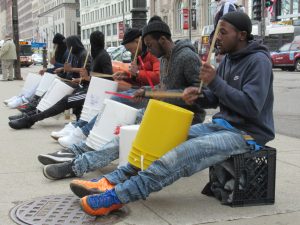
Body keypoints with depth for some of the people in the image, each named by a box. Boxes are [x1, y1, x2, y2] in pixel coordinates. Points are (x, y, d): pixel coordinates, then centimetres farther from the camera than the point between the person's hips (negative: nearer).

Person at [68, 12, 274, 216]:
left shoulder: (258, 61, -14)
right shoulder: (229, 59, 12)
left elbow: (251, 107, -24)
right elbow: (214, 99, 15)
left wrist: (215, 82, -25)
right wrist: (198, 96, -9)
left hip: (248, 133, -9)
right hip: (222, 124, 9)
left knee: (184, 153, -29)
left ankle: (116, 196, -33)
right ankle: (111, 182, -13)